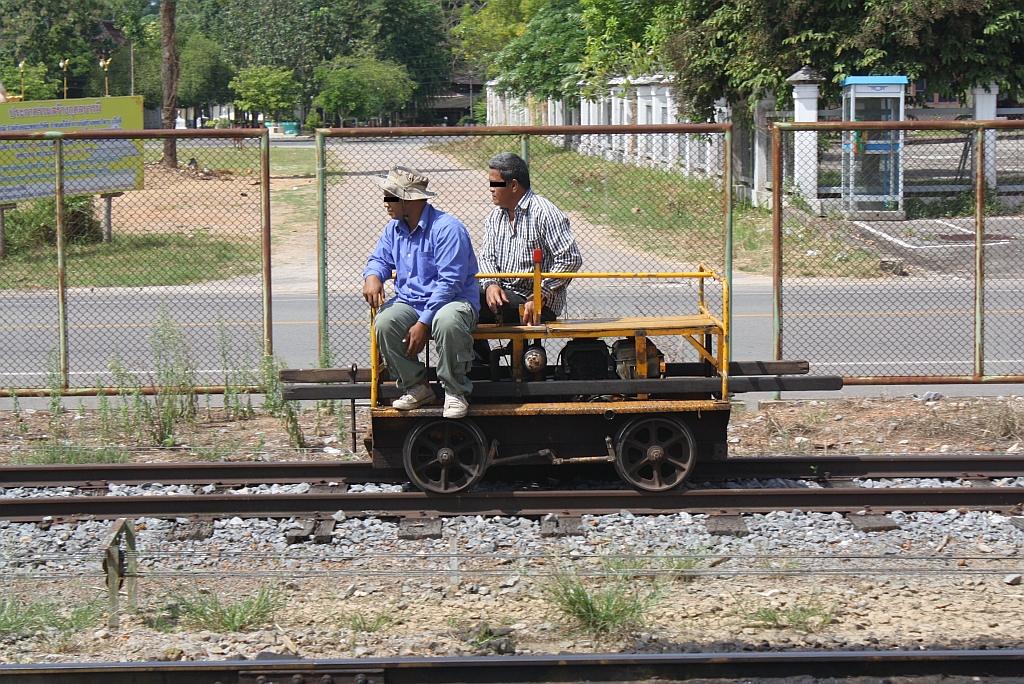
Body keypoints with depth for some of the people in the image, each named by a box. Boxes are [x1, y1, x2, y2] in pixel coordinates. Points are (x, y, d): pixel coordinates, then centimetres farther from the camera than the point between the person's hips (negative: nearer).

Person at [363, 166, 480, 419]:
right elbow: (380, 259, 22)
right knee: (384, 323, -27)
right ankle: (416, 387, -7)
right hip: (409, 302, 6)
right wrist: (372, 276, -7)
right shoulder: (394, 229, 9)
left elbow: (449, 283, -21)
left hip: (453, 301, -6)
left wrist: (424, 323, -26)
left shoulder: (447, 228, -16)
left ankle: (455, 392, -20)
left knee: (447, 322, -41)